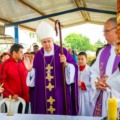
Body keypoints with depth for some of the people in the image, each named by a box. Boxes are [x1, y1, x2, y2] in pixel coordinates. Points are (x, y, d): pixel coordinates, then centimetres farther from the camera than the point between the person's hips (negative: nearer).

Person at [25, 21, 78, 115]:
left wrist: (66, 64, -25)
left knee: (61, 112, 2)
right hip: (43, 95, 3)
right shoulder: (38, 55, 6)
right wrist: (30, 70, -9)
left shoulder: (62, 52, -4)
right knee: (44, 113, 7)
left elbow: (73, 69, -7)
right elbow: (35, 76, 9)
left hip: (60, 93, -3)